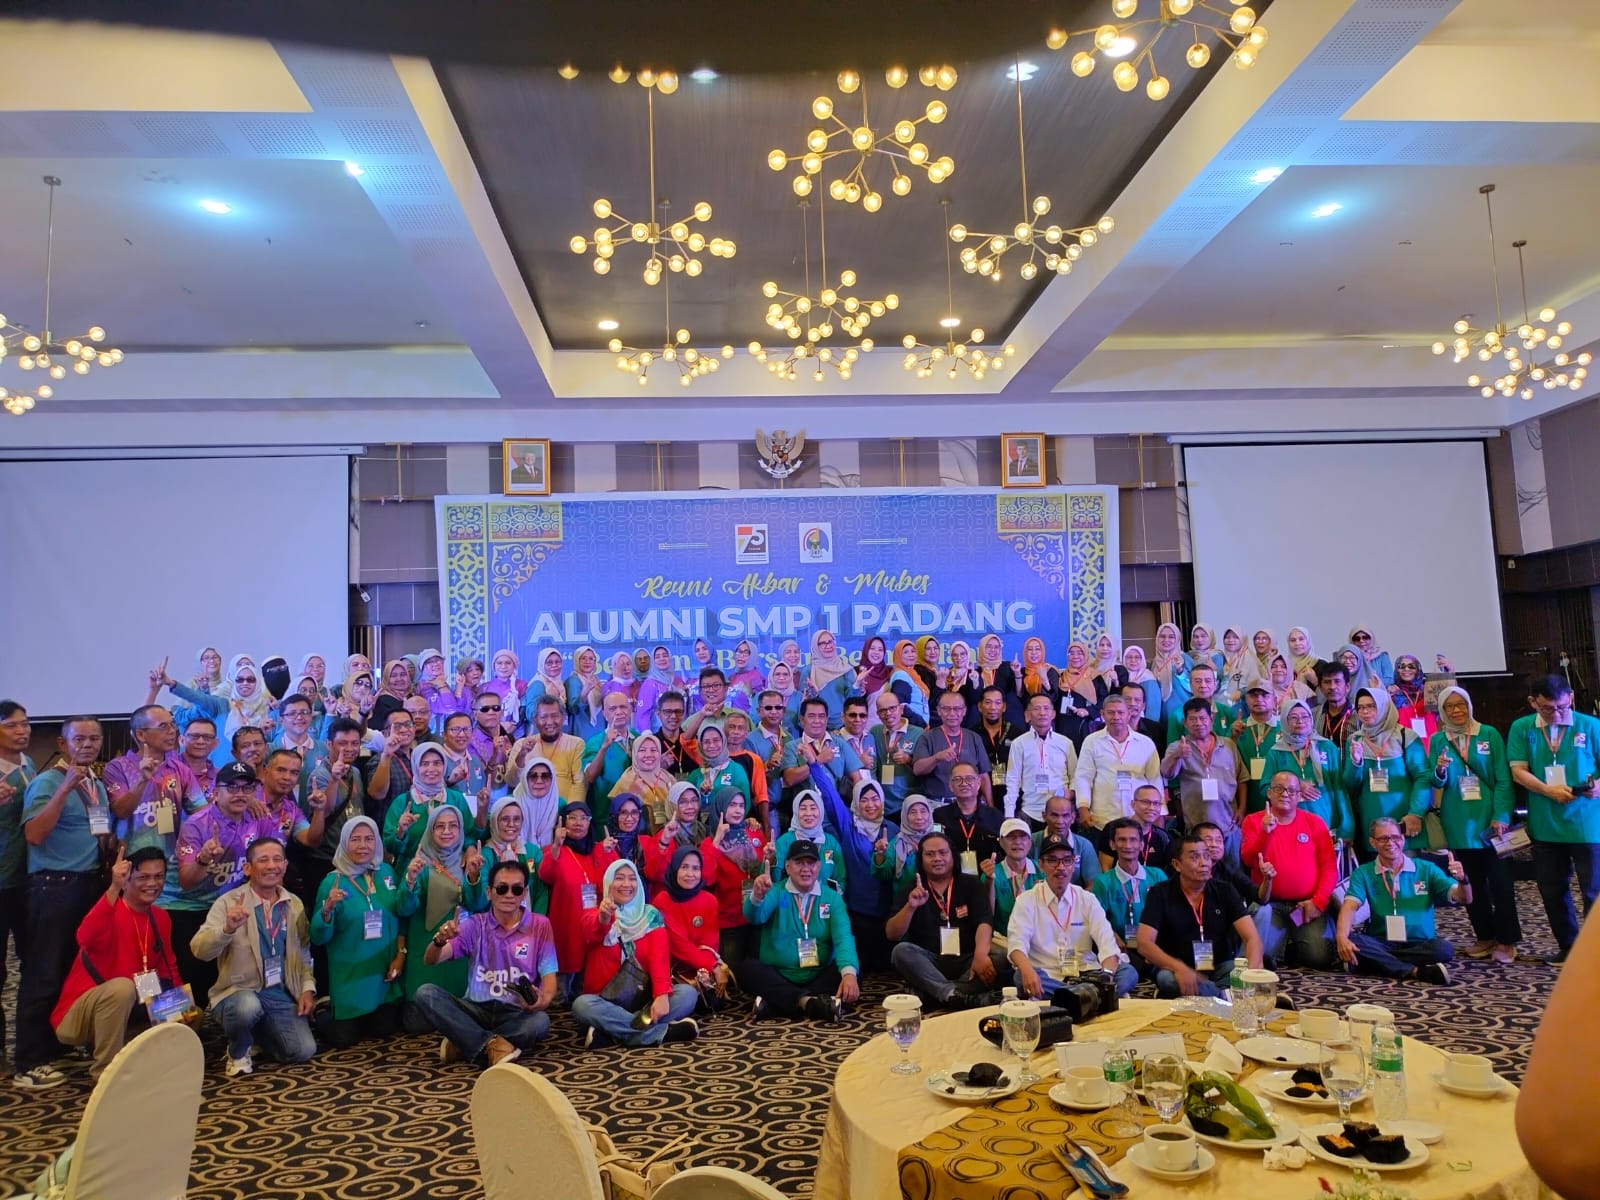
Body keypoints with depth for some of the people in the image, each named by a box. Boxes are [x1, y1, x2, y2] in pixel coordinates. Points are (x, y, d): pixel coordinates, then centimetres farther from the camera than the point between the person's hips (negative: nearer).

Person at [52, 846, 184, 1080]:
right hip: (76, 1014, -7)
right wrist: (114, 888, -50)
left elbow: (168, 968, 10)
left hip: (125, 1011, 7)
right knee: (122, 986, -35)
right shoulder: (111, 910, -19)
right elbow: (86, 940, -42)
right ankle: (104, 1071, -19)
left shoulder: (161, 918, 3)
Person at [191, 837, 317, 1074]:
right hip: (239, 991, -4)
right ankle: (238, 1051, -3)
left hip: (282, 994, 4)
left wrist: (308, 987, 2)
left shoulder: (295, 904, 8)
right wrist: (228, 928, -37)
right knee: (249, 1007, -38)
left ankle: (259, 1033, 22)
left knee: (303, 1051, -10)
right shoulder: (228, 902, -7)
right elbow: (200, 950, -19)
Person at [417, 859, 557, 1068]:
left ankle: (464, 1044, -17)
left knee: (540, 1021, -35)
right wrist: (440, 940, -28)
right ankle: (492, 1044, -27)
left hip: (516, 1013, -1)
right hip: (477, 1008, 2)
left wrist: (543, 1000, -26)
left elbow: (549, 977, -2)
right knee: (425, 993, -23)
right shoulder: (474, 924, 5)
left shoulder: (540, 925, 1)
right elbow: (430, 960, -4)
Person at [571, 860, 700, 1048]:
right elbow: (592, 935, -23)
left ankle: (615, 1034, -29)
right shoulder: (594, 914, 2)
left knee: (688, 993, -22)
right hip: (609, 1000, -1)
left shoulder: (651, 915, 5)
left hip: (645, 996, 1)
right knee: (581, 1005, -32)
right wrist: (603, 919, -49)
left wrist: (662, 995, -29)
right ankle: (663, 1031, -31)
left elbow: (660, 956, -10)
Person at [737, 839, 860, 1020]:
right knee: (744, 968, -25)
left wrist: (849, 972, -29)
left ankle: (773, 1004, -30)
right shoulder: (776, 893, 4)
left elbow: (843, 937, -9)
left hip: (820, 977, 1)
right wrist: (757, 896, -41)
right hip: (777, 977, -1)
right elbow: (755, 917, -16)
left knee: (850, 973, -26)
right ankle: (808, 1002, -39)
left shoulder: (832, 899, 7)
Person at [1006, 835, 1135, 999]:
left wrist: (1107, 975, -27)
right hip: (1045, 980, -2)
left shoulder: (1087, 899, 10)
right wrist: (1027, 970, -35)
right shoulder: (1027, 900, 4)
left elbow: (1107, 942, -4)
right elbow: (1017, 942, -11)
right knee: (1021, 978, -34)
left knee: (1129, 973, -22)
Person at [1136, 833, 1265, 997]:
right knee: (1166, 978, -36)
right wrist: (1179, 968, -34)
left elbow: (1252, 937, -10)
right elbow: (1144, 943, -15)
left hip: (1221, 967, 1)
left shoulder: (1225, 891, 0)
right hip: (1179, 968, -1)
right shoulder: (1160, 894, -6)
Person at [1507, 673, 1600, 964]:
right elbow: (1518, 771, -3)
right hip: (1545, 825, 2)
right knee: (1552, 890, 11)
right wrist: (1549, 791, -18)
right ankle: (1568, 946, 25)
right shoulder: (1521, 729, 2)